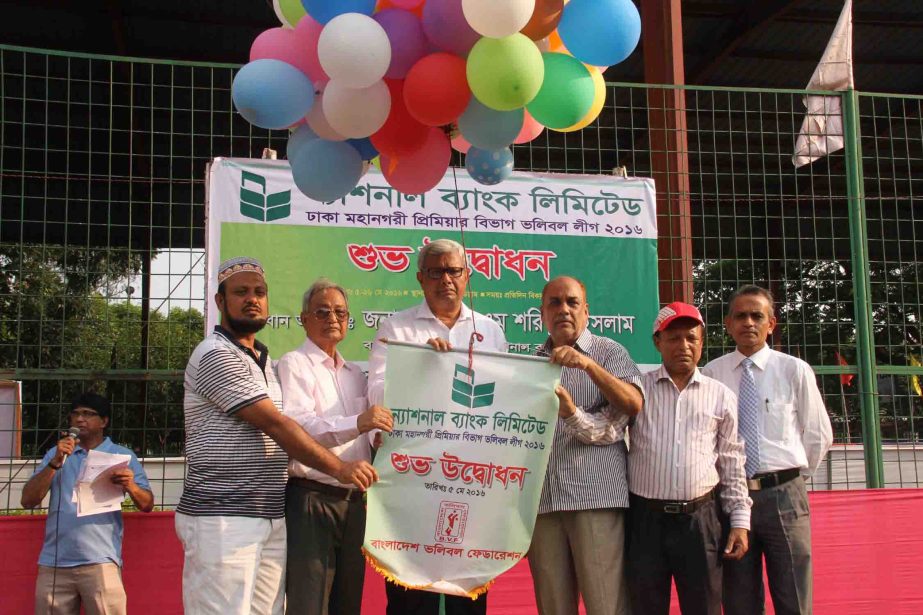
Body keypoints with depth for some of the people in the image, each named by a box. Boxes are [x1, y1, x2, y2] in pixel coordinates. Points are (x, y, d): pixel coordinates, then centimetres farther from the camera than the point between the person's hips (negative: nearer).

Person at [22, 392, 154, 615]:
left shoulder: (122, 455, 10)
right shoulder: (56, 453, 16)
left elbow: (147, 505, 5)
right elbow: (28, 501, 5)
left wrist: (131, 487, -17)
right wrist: (55, 463, -7)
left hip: (100, 561, -3)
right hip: (53, 563, 3)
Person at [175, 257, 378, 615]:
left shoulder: (265, 361, 20)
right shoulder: (217, 356, -10)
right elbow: (276, 425, -15)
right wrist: (339, 468, -13)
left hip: (271, 518, 8)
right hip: (222, 519, -8)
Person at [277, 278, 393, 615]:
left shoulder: (355, 373, 20)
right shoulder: (294, 364, -4)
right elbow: (295, 426, -20)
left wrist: (377, 439, 3)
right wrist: (356, 424, -34)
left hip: (353, 501, 7)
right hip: (311, 498, -7)